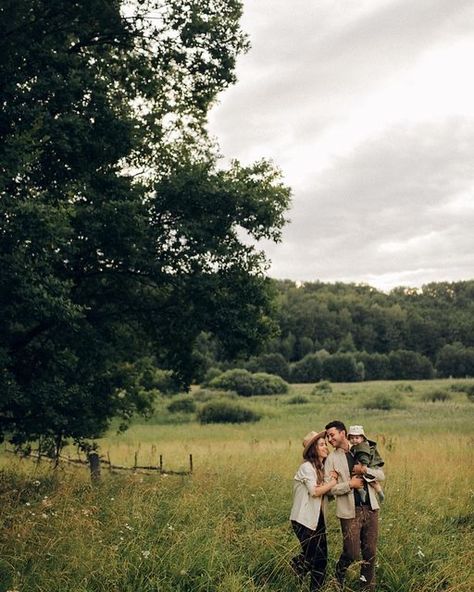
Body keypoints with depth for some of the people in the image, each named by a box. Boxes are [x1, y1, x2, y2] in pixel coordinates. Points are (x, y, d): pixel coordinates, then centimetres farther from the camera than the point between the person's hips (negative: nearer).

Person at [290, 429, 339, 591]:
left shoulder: (323, 467, 14)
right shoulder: (306, 467, -12)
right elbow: (315, 491, -22)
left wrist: (332, 477, -7)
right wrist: (334, 481, -13)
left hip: (318, 518, 8)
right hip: (304, 519, -8)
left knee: (322, 558, 5)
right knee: (311, 556, -7)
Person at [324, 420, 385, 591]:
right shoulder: (332, 458, 0)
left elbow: (381, 475, 5)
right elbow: (328, 487, -7)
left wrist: (365, 470, -11)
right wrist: (350, 484, -14)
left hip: (370, 508, 3)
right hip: (350, 511, -3)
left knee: (370, 551, 6)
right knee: (352, 553, -1)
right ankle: (339, 577, 27)